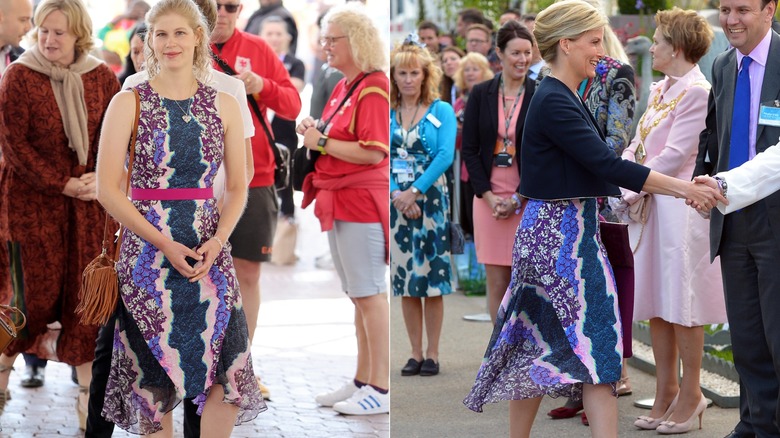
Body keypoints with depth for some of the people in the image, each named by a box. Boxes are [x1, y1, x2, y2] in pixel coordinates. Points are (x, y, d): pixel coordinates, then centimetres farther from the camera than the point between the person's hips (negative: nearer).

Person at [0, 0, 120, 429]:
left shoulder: (100, 77, 3)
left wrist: (102, 177, -11)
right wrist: (62, 184, -13)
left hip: (88, 201, 3)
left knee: (86, 293, 1)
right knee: (38, 293, -1)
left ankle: (87, 392, 9)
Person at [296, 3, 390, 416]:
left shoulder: (373, 88, -14)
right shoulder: (343, 87, 15)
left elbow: (373, 152, -22)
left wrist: (322, 142, -15)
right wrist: (315, 130, 6)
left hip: (362, 203, -10)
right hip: (339, 203, 10)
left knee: (371, 295, -6)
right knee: (360, 297, 14)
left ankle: (381, 390, -2)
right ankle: (362, 381, 21)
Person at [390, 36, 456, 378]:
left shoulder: (441, 111, 1)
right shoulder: (385, 114, 6)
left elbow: (445, 155, -10)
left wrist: (414, 191, -16)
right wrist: (396, 195, -14)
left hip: (430, 200, -2)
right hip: (396, 202, 3)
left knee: (432, 277, -2)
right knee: (404, 279, 5)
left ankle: (432, 353, 3)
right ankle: (415, 353, 11)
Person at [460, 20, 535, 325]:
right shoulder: (480, 94, 6)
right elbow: (469, 149, 5)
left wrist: (519, 199, -9)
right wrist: (488, 196, -5)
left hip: (528, 199, -2)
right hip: (489, 198, 2)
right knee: (496, 282, 3)